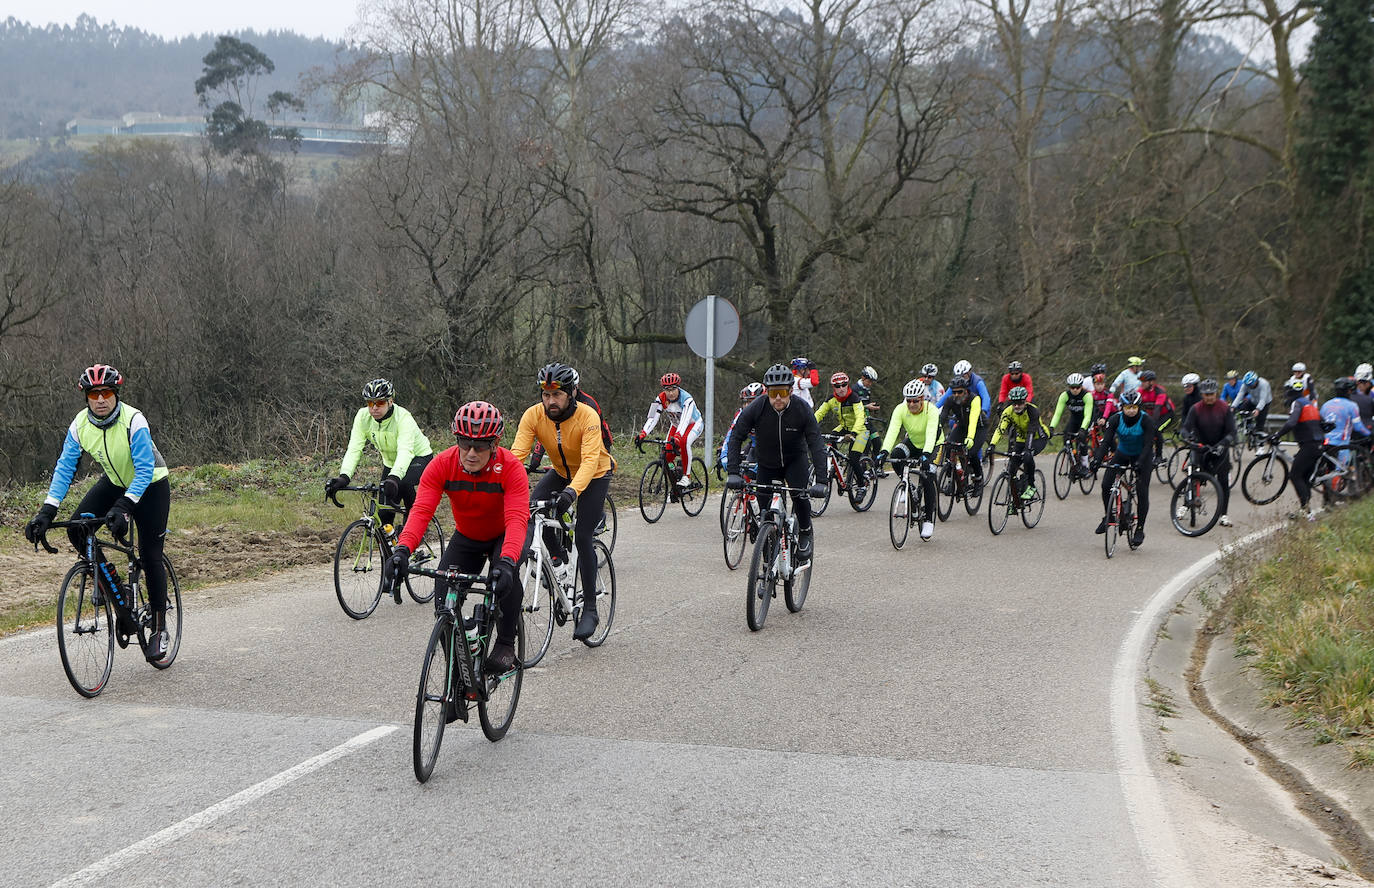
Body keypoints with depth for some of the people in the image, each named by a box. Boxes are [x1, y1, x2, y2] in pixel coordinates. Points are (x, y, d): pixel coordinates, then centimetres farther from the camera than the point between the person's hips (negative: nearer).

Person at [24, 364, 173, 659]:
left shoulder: (134, 421, -29)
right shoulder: (80, 426, -15)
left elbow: (145, 471, -32)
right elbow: (64, 469, -13)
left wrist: (124, 506, -44)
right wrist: (46, 511, -24)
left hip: (150, 485, -5)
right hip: (114, 483, 5)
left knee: (150, 557, -8)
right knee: (76, 530, -17)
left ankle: (159, 630, 4)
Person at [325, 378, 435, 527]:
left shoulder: (403, 417, -31)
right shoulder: (363, 416, -18)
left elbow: (405, 451, -45)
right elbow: (354, 448, -26)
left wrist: (394, 478, -62)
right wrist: (344, 477, -43)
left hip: (419, 458, -5)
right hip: (390, 463, 5)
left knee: (403, 483, -36)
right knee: (384, 514, -5)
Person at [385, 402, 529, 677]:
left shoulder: (511, 467, -32)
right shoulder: (442, 465, -25)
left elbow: (517, 519, -43)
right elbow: (421, 510, -35)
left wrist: (506, 561, -61)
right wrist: (402, 549, -53)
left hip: (505, 536, -3)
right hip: (466, 537, 3)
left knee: (505, 574, -34)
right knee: (444, 602, -13)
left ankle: (505, 645, -16)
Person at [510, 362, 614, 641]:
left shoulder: (588, 417, -32)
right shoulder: (534, 415, -22)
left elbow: (590, 461, -42)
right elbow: (516, 453, -28)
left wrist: (572, 491, -58)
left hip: (595, 474, -4)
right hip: (561, 472, 4)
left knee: (583, 536, -14)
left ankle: (590, 609, -3)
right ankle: (558, 556, 5)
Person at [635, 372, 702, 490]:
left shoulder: (686, 399, -33)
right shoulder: (661, 399, -20)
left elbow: (684, 421, -45)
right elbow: (652, 418, -26)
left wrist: (677, 437, -62)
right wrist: (642, 434, -43)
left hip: (693, 424, -5)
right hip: (676, 426, 5)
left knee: (684, 442, -36)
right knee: (667, 455, -10)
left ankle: (687, 476, -23)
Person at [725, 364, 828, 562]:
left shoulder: (802, 409, -24)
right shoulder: (756, 408, -22)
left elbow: (816, 445, -26)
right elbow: (736, 438, -19)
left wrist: (821, 481, -36)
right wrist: (733, 472, -32)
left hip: (795, 459, -1)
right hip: (767, 464, 1)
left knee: (800, 495, -27)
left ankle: (805, 536, -1)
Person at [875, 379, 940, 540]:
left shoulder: (931, 410, -30)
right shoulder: (900, 409, -23)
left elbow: (931, 434, -43)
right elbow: (892, 431, -35)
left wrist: (926, 455, -59)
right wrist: (884, 451, -51)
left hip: (932, 446, -3)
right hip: (912, 442, 3)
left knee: (928, 479, -19)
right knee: (896, 454, -31)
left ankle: (929, 520, -6)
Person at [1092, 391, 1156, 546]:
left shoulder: (1146, 421, -25)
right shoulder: (1116, 419, -19)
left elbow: (1147, 445, -29)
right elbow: (1106, 441, -23)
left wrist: (1140, 462, -45)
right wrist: (1097, 459, -38)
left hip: (1140, 456, -2)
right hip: (1121, 454, 2)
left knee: (1142, 492, -11)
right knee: (1106, 485, -13)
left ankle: (1140, 529, -2)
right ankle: (1107, 517, 10)